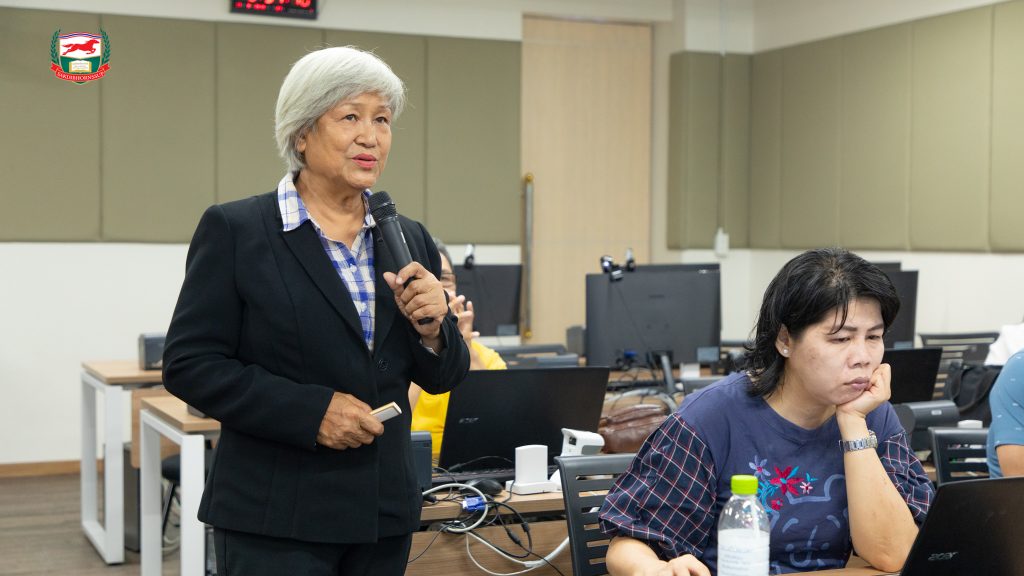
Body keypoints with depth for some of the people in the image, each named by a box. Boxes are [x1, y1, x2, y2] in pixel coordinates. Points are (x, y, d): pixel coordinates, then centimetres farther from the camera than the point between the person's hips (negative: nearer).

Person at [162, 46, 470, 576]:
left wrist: (432, 327, -11)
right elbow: (189, 364, -9)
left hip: (384, 513, 5)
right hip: (275, 516, -4)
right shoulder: (234, 230, -5)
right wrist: (310, 410, -17)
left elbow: (443, 378, 11)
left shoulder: (410, 240, 8)